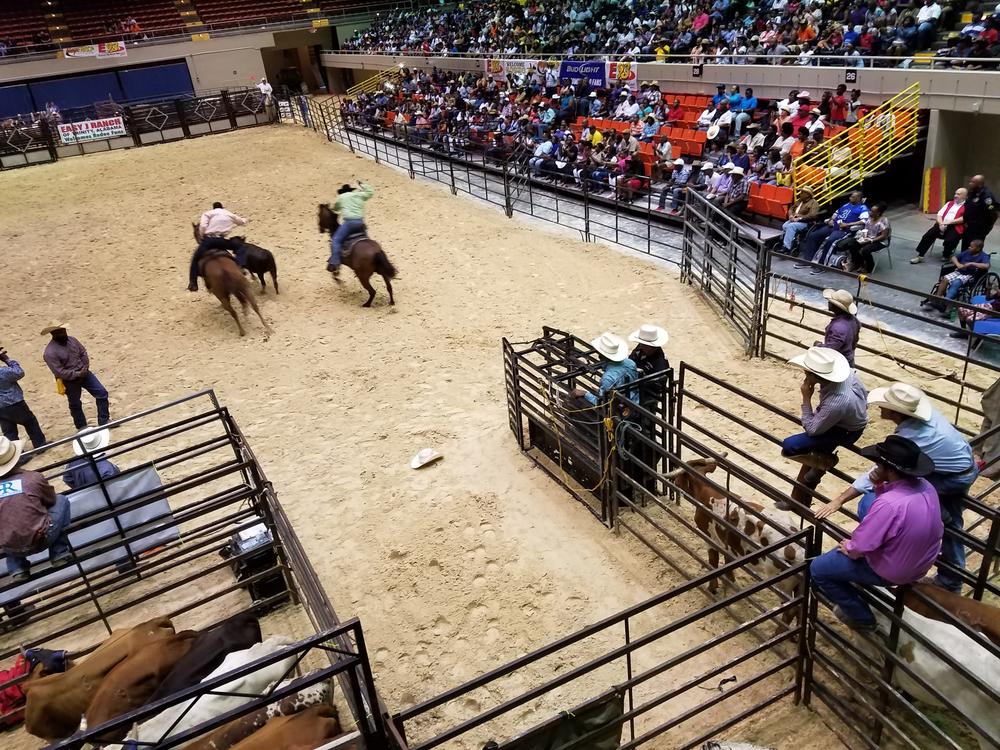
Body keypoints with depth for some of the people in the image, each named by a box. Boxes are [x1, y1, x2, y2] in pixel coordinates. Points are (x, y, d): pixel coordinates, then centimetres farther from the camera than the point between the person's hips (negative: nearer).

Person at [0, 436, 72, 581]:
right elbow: (52, 501, 13)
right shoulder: (34, 478, -7)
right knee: (61, 501, 19)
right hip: (38, 541, -3)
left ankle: (17, 568, 22)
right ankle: (59, 553, 17)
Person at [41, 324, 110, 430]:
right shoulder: (50, 352, -22)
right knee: (75, 405, 12)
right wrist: (77, 374, -22)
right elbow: (59, 372, -23)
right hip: (70, 381, -6)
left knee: (102, 393, 1)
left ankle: (104, 421, 13)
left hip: (84, 373, 6)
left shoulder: (71, 339, -2)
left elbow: (83, 353, 7)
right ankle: (82, 427, 32)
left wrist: (85, 368, -7)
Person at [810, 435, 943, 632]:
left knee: (818, 569, 5)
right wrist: (879, 485, -10)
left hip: (892, 571, -8)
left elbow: (857, 549, -29)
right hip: (922, 562, 8)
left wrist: (847, 548, -5)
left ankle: (861, 616, 17)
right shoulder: (925, 486, -12)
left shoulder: (888, 505, -38)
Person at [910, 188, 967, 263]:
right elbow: (939, 214, 14)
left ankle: (946, 256, -2)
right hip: (942, 225, 5)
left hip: (955, 228, -5)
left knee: (950, 240, -32)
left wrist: (949, 222, -16)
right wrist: (941, 224, -5)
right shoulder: (950, 203, 23)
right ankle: (920, 255, -16)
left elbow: (964, 219, -13)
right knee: (928, 236, -18)